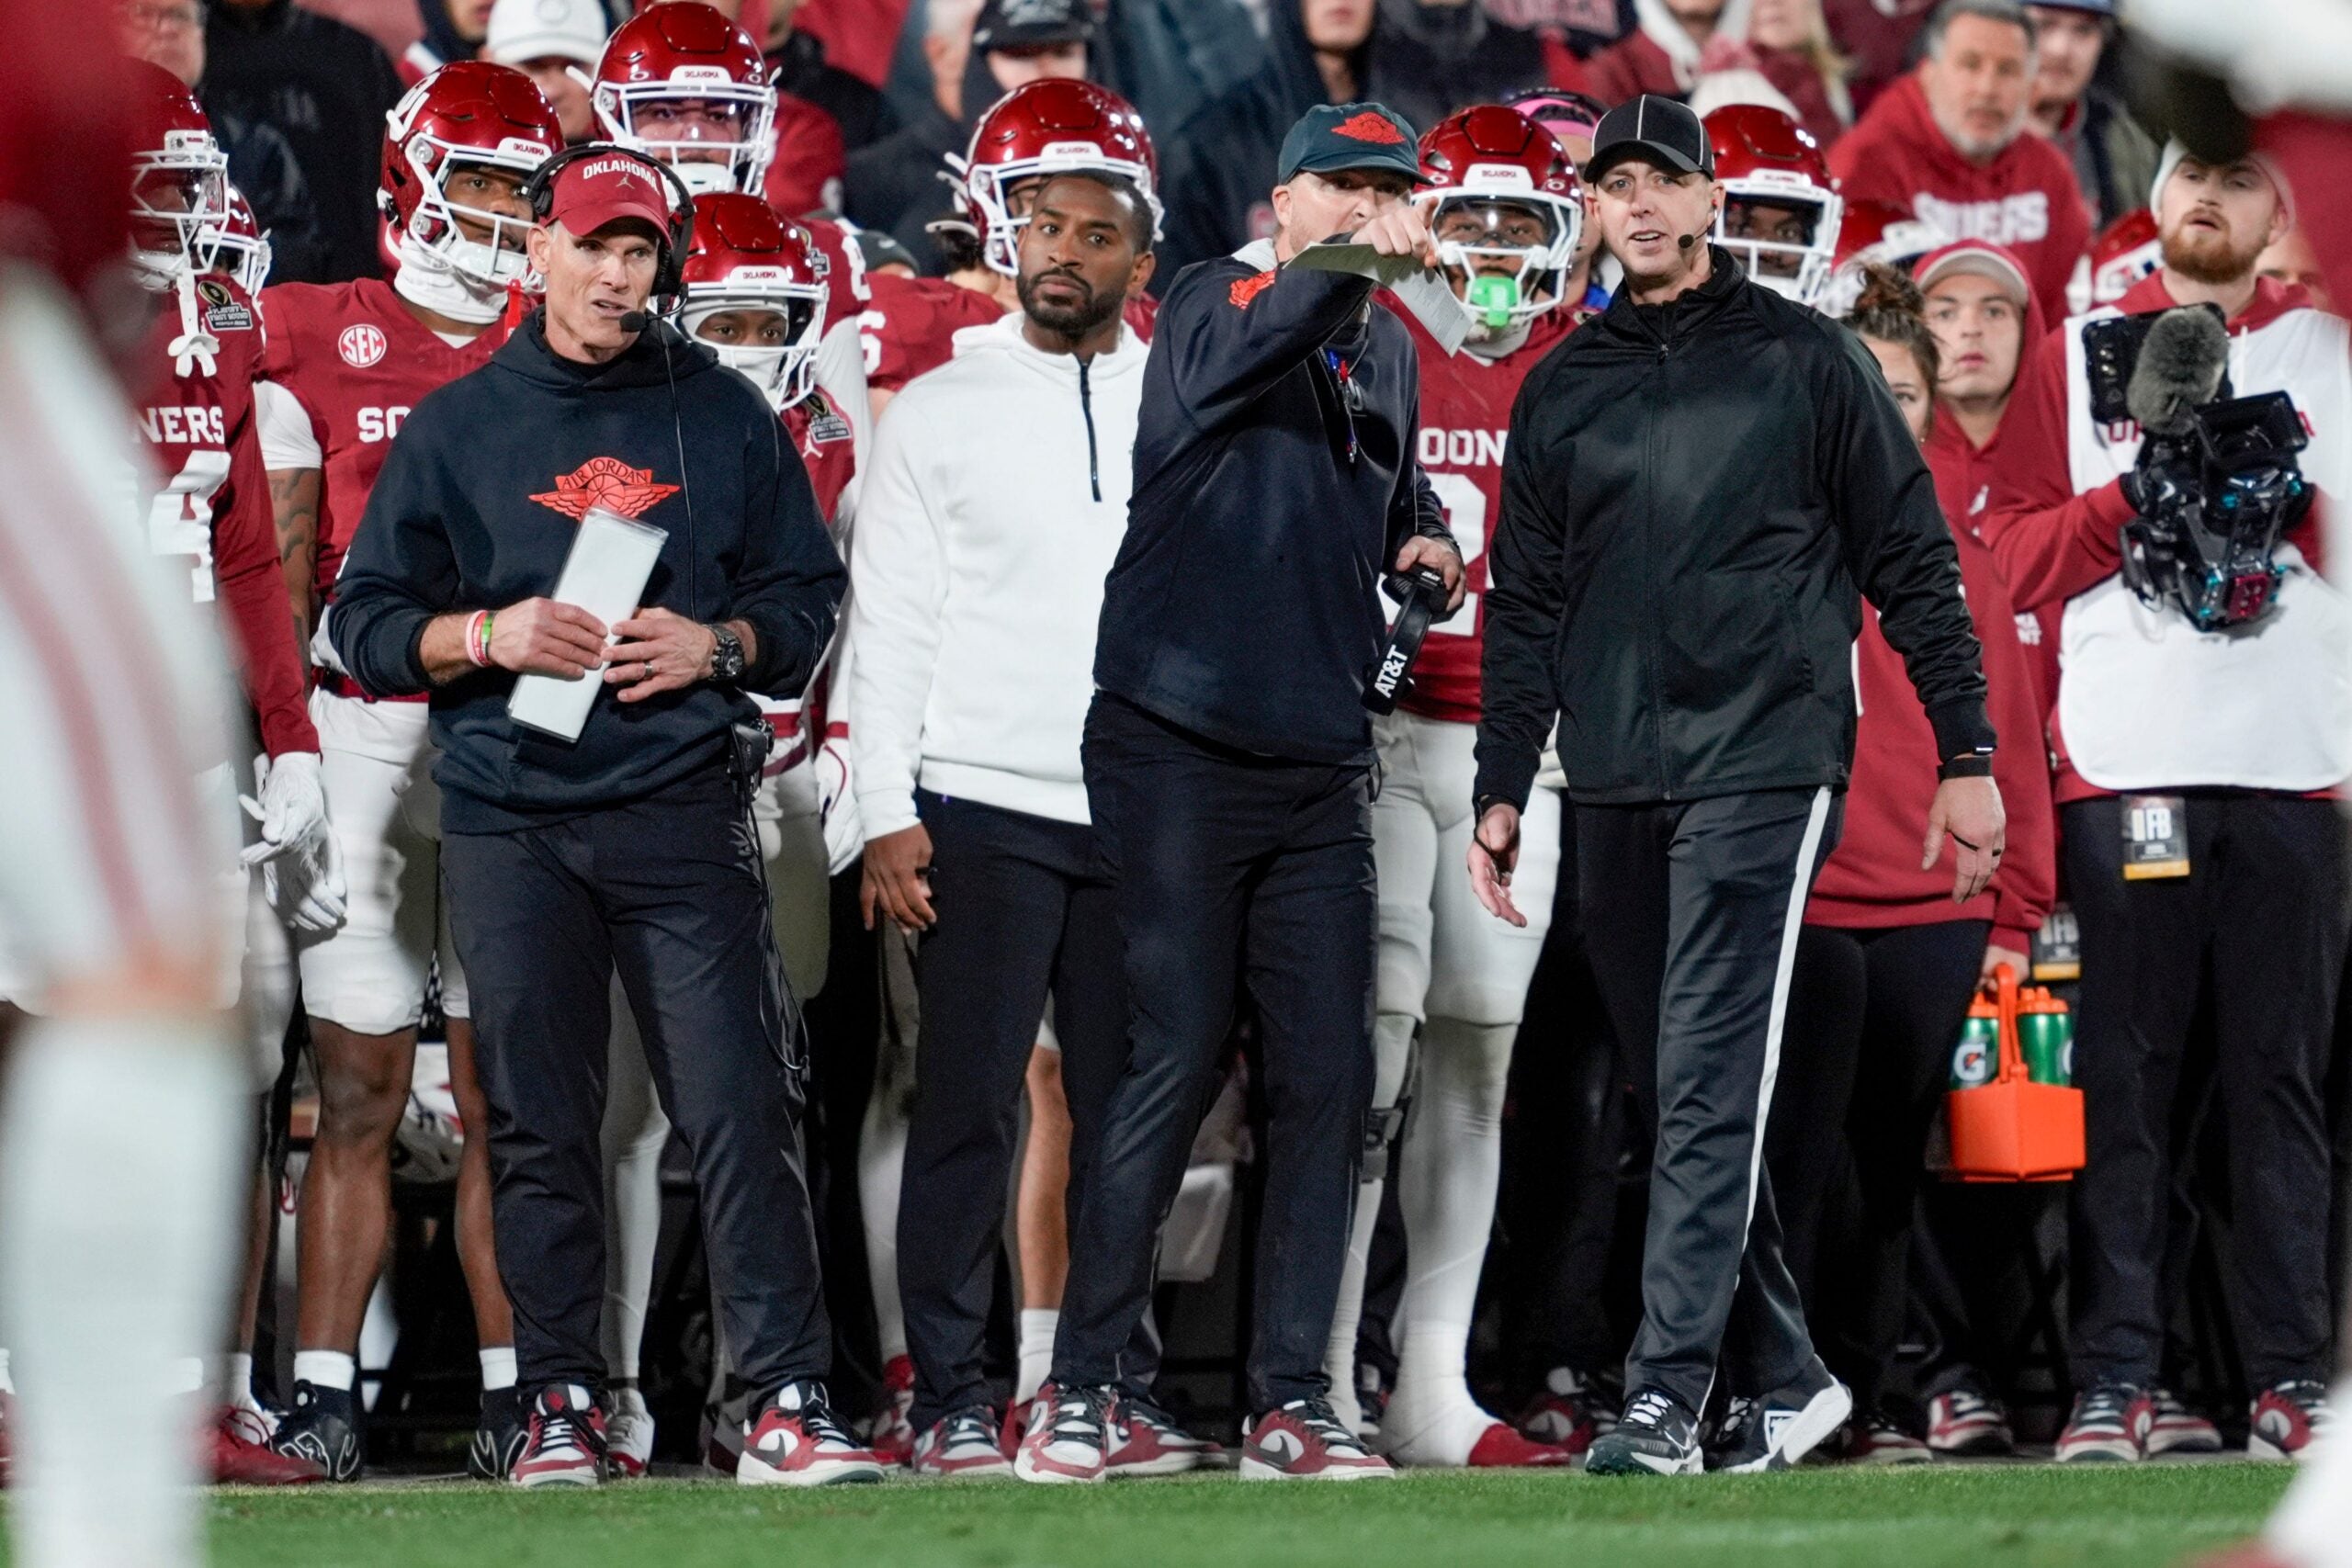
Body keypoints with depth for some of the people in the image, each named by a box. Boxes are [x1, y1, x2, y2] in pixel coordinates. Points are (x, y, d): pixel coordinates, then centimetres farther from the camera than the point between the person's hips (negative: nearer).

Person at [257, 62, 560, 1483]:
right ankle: (326, 1399, 1)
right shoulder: (321, 344, 5)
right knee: (360, 1092, -1)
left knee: (507, 1094, 2)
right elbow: (282, 572, 4)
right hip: (363, 737, -1)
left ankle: (511, 1399, 5)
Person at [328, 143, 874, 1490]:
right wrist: (488, 636, -10)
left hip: (685, 808, -1)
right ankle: (562, 1403, 9)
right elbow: (368, 623, 9)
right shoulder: (457, 427, 10)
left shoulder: (724, 415, 11)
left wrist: (717, 645, -7)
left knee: (743, 1111, -8)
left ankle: (789, 1404, -9)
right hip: (510, 818, 1)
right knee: (542, 1123, 2)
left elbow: (810, 597, 13)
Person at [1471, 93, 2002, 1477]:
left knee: (1712, 1085, -14)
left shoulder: (1806, 360, 3)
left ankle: (1667, 1397, -20)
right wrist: (1502, 787, 10)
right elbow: (1525, 605, 18)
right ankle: (1784, 1377, 16)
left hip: (1764, 766, -5)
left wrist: (1965, 755, -1)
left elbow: (1912, 563, 3)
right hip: (1615, 788, 5)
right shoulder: (1562, 392, 14)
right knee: (1680, 1096, 7)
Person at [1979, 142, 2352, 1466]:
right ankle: (2116, 1377, -1)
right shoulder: (2079, 355, 13)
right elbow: (2020, 552, 7)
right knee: (2124, 1076, -2)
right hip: (2124, 759, 0)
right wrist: (2133, 495, -9)